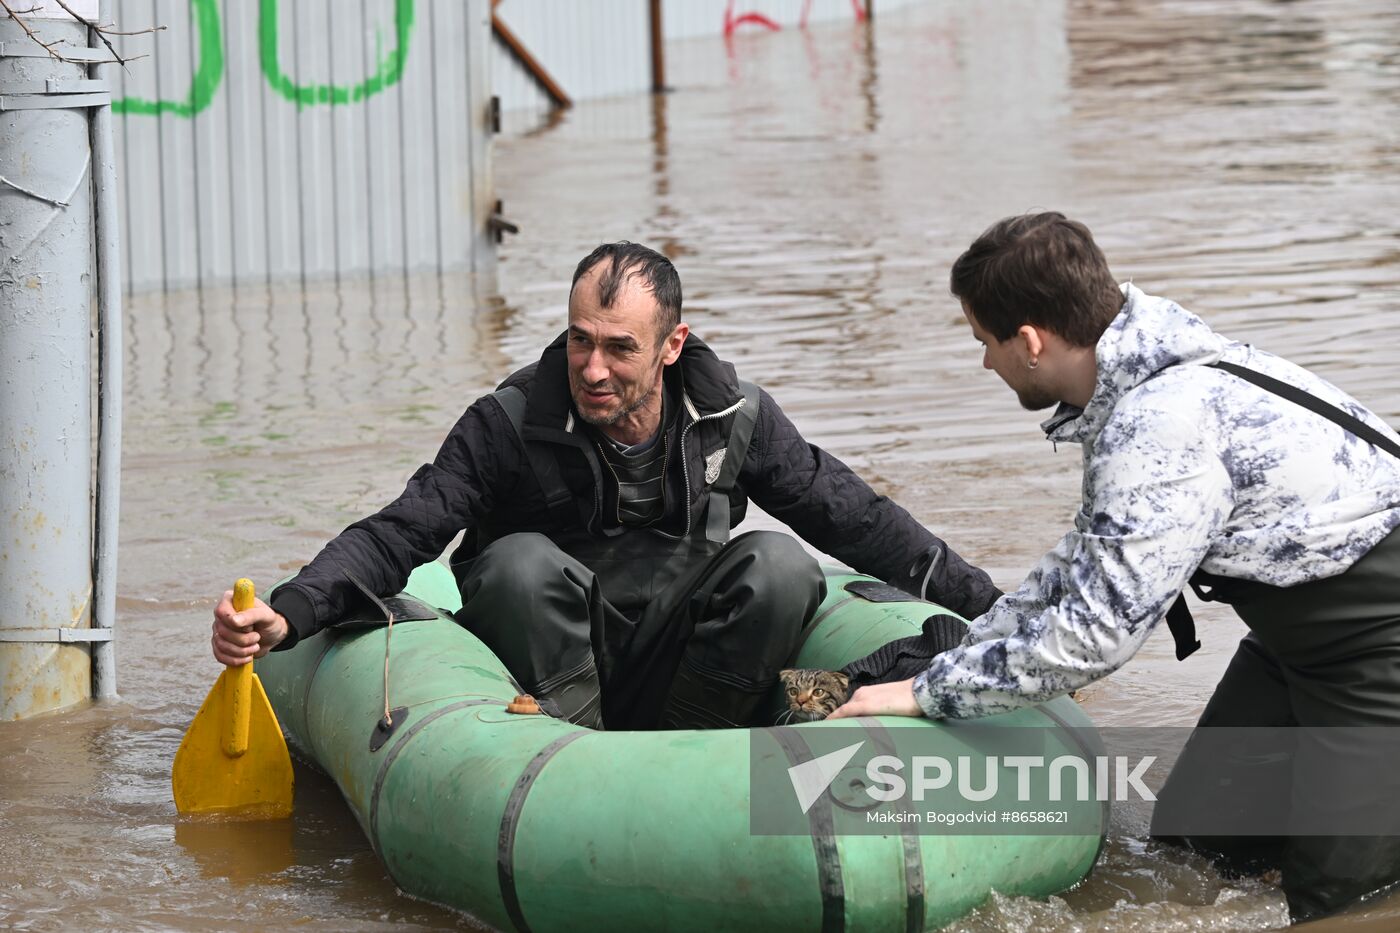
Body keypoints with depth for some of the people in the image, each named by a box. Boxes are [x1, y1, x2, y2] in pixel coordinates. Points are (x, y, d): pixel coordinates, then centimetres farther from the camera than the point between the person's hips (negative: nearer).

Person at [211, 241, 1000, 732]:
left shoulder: (734, 417, -4)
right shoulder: (512, 424, -12)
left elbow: (857, 519, 4)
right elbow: (395, 536, -18)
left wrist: (986, 604, -1)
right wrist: (286, 617, -34)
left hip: (678, 673, 2)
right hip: (541, 671, -2)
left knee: (780, 563, -21)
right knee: (522, 563, -30)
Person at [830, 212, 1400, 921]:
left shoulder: (1164, 425, -30)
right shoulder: (1153, 377, 1)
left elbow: (1095, 633, -27)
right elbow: (1088, 559, 15)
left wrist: (929, 693, -17)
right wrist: (962, 660, 12)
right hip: (1299, 632, 9)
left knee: (1329, 899, -7)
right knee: (1189, 841, 12)